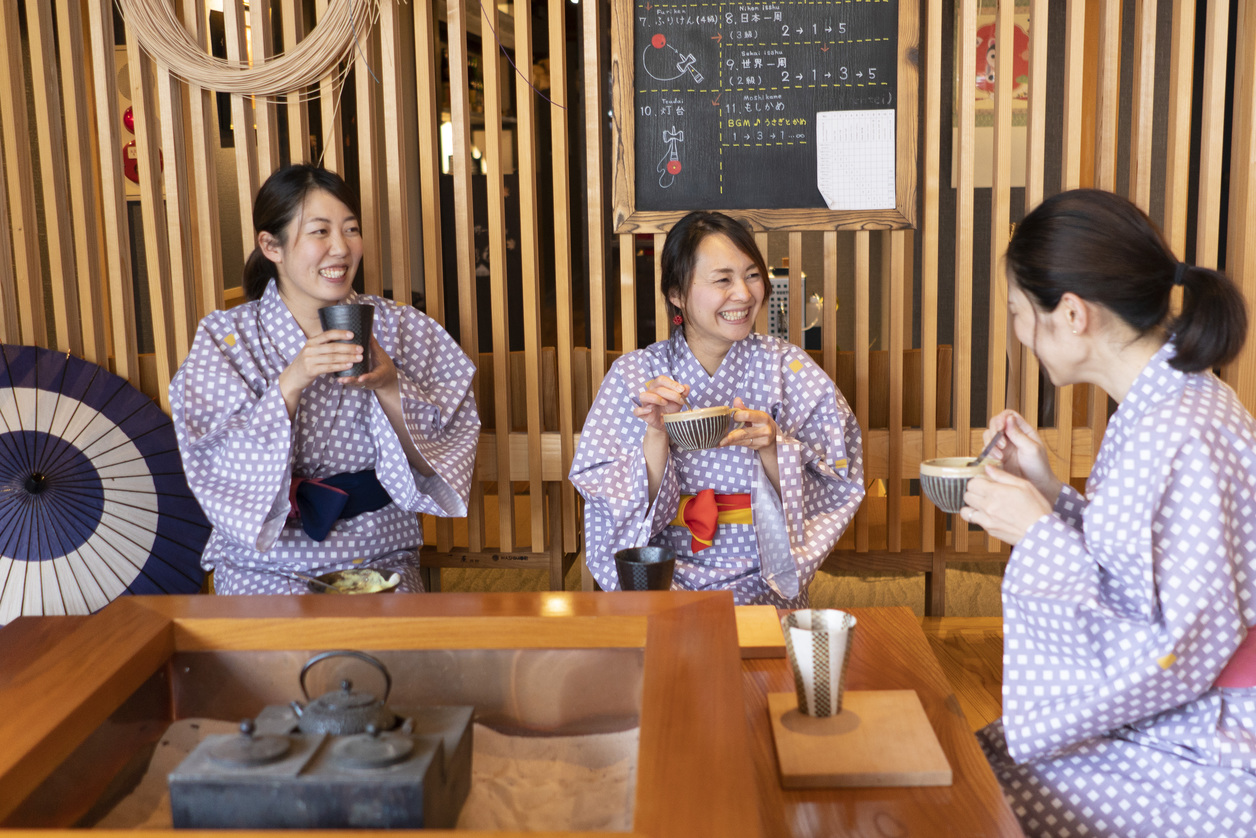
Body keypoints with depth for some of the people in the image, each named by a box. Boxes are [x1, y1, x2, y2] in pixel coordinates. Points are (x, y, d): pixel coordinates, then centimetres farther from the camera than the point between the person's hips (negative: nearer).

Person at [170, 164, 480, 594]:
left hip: (381, 561, 2)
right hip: (265, 569, -1)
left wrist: (389, 386, -18)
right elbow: (218, 467, -11)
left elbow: (443, 453, -1)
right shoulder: (225, 337, -1)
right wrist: (290, 384, -23)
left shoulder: (400, 328, 2)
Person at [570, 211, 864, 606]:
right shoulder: (633, 375, 0)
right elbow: (622, 512, -3)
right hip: (665, 582, 0)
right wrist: (656, 435, -19)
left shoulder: (790, 370, 0)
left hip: (760, 587, 1)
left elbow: (832, 495, -3)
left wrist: (771, 448, -20)